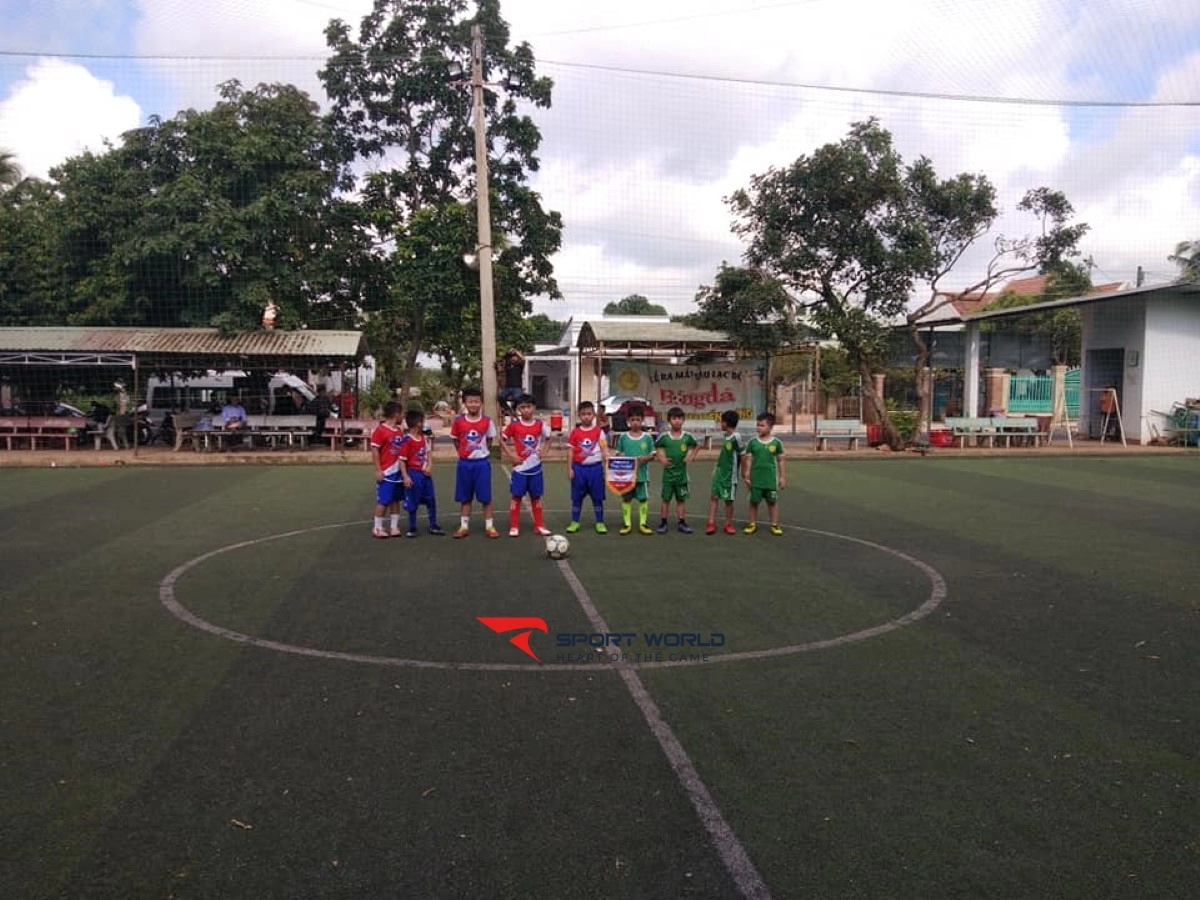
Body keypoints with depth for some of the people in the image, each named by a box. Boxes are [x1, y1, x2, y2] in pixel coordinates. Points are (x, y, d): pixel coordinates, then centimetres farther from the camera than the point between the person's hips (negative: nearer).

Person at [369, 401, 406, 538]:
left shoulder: (399, 431, 12)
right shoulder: (380, 430, -10)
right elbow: (375, 451, -11)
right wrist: (378, 470, -15)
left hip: (398, 471, 7)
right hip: (386, 473, -7)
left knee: (395, 500, 11)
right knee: (383, 501, -2)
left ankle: (394, 527, 18)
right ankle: (378, 528, 9)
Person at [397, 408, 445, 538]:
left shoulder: (425, 437, 5)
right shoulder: (407, 440, -15)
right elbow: (402, 460, -14)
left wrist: (430, 466, -4)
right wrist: (405, 476, -18)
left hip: (425, 473, 7)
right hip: (413, 473, -6)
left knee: (431, 500, 12)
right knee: (412, 502, 3)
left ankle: (433, 526, 23)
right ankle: (412, 528, 15)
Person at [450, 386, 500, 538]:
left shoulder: (487, 421, -5)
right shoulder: (458, 421, -4)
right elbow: (455, 439, 8)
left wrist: (483, 451, 2)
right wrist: (464, 452, 1)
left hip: (482, 463, -1)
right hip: (464, 463, 1)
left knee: (486, 497, 3)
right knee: (465, 497, 9)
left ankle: (489, 526, 12)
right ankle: (464, 526, 17)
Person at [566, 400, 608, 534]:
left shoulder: (599, 431, 1)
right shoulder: (574, 432, 1)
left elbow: (604, 449, -2)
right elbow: (571, 451, 3)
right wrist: (569, 468, -2)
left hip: (595, 467, -1)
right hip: (579, 468, 1)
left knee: (597, 497, 6)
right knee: (577, 497, 9)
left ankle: (600, 523, 15)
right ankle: (575, 522, 19)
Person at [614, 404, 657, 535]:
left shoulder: (647, 437, 1)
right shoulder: (623, 437, 1)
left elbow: (652, 454, 4)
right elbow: (618, 453, 7)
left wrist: (645, 458, -15)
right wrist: (621, 457, -15)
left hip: (642, 474, 0)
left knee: (643, 499, 5)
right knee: (626, 498, 6)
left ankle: (643, 523, 15)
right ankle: (626, 523, 15)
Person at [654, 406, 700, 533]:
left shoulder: (687, 436, -2)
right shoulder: (664, 436, -6)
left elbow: (697, 446, 14)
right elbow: (655, 447, 6)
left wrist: (691, 456, 1)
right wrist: (661, 458, -8)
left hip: (682, 473, 1)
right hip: (668, 473, -1)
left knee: (681, 499, 9)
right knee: (666, 499, 6)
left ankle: (682, 523, 16)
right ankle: (663, 523, 12)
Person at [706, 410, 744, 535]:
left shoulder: (736, 437, -17)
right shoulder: (723, 435, 7)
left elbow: (742, 456, -14)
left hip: (730, 474, -7)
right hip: (719, 472, 7)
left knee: (729, 499, 4)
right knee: (714, 496, 2)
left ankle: (728, 524, 17)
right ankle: (711, 523, 5)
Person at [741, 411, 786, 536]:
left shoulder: (776, 442, -3)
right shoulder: (752, 441, -2)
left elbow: (780, 460, 4)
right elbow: (748, 459, 1)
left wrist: (782, 476, 4)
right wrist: (746, 476, -2)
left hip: (771, 478, 0)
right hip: (756, 478, 1)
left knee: (773, 502, 7)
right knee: (754, 501, 8)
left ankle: (775, 525, 16)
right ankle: (753, 524, 20)